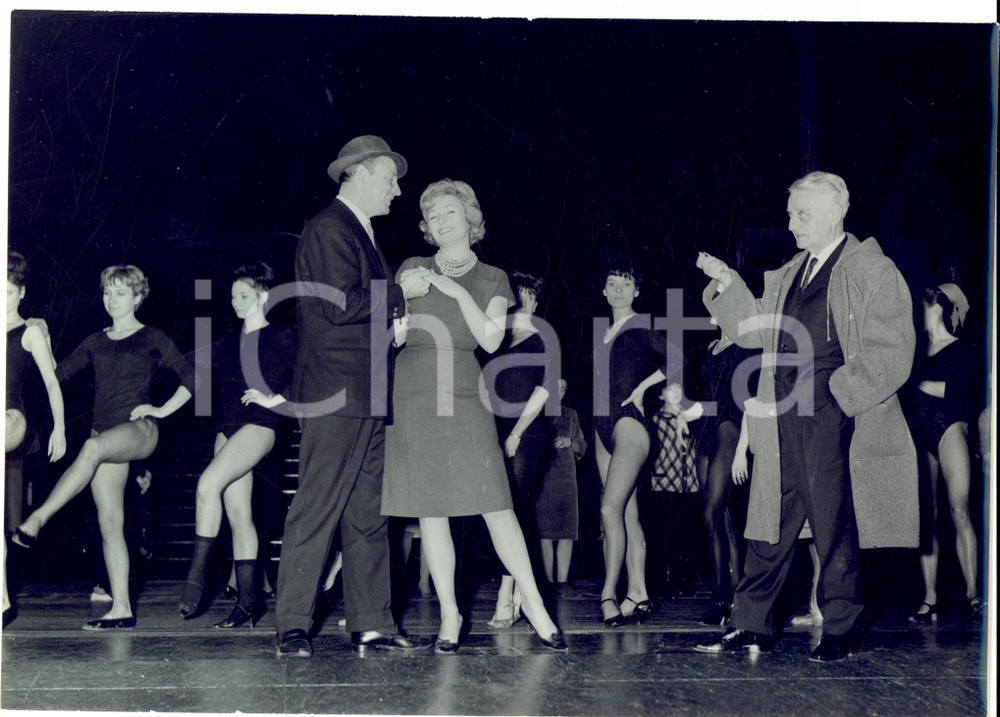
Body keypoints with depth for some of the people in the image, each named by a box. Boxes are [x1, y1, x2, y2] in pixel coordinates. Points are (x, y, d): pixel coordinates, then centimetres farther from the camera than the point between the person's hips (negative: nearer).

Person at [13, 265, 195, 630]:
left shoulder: (152, 339, 7)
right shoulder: (95, 343, 19)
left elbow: (191, 377, 7)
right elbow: (57, 373, 15)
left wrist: (163, 409, -2)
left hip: (138, 429, -5)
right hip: (104, 437, 5)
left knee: (93, 447, -39)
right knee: (109, 522, -3)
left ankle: (36, 520, -42)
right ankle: (121, 609, -3)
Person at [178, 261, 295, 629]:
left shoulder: (280, 338, 3)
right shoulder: (229, 344, 20)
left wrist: (274, 400, -10)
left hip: (259, 424, -7)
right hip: (227, 427, 7)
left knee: (209, 483, -25)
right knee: (238, 512, 2)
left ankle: (197, 575, -21)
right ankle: (248, 599, 3)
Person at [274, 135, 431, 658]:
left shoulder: (362, 233, 24)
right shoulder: (330, 228, -7)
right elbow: (338, 305, -20)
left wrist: (399, 313, 12)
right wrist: (400, 292, -10)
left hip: (366, 398, 10)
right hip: (336, 395, -10)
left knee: (368, 515, 8)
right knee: (316, 510, -8)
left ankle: (371, 625, 11)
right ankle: (293, 626, -3)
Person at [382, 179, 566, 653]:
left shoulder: (492, 280, 11)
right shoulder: (413, 269, 12)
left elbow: (490, 340, -3)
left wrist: (457, 291, -8)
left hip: (464, 396, -1)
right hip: (412, 397, 1)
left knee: (495, 503, -7)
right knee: (430, 510, 1)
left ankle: (533, 605, 1)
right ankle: (449, 614, 8)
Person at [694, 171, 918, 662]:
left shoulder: (873, 271, -2)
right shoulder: (790, 274, 19)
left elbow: (891, 354, -8)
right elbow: (753, 329, 23)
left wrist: (838, 392, -16)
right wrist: (727, 286, 11)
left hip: (832, 418, -6)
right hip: (784, 419, 6)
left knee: (835, 529, 0)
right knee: (772, 521, 8)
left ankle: (841, 631, 11)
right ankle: (751, 625, 14)